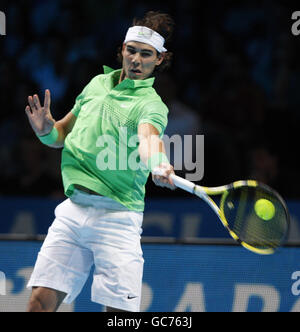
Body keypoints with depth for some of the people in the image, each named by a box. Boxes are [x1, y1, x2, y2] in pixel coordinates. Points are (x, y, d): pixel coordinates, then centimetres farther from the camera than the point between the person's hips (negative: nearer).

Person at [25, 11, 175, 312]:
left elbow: (148, 136, -31)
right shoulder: (97, 84, 13)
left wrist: (158, 164, -54)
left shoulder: (151, 104, -7)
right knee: (41, 301, -2)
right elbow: (63, 134, 24)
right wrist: (46, 129, 0)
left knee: (120, 311, -12)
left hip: (116, 216, -5)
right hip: (72, 209, 5)